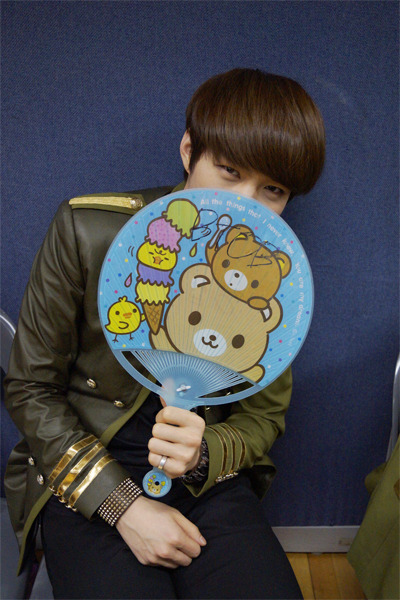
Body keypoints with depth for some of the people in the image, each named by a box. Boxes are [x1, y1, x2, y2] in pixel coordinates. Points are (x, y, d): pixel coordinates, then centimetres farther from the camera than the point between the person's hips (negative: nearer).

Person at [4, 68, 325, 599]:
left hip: (210, 477, 3)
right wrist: (123, 505, -15)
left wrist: (203, 455, -19)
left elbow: (265, 416, 4)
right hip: (83, 476, -2)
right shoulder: (87, 230, -13)